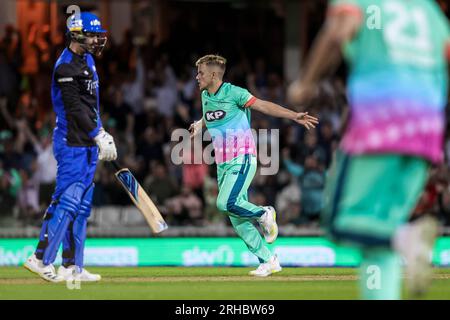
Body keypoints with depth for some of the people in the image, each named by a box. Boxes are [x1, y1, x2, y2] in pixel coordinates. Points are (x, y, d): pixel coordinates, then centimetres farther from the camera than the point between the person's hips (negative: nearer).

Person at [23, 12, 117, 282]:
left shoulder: (87, 60, 16)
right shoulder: (66, 66, -14)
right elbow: (74, 108, -20)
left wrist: (102, 134, 13)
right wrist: (98, 137, -20)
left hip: (88, 144, 10)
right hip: (72, 143, -10)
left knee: (82, 206, 10)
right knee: (67, 200, -12)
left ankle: (72, 267, 12)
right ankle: (41, 259, -8)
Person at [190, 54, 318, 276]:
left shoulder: (233, 92, -10)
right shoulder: (205, 96, 12)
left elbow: (263, 106, -15)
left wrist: (294, 116, -24)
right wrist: (199, 125, 18)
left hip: (242, 159, -7)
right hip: (222, 164, 7)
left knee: (227, 203, -27)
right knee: (238, 221, 2)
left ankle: (263, 214, 0)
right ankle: (268, 261, 9)